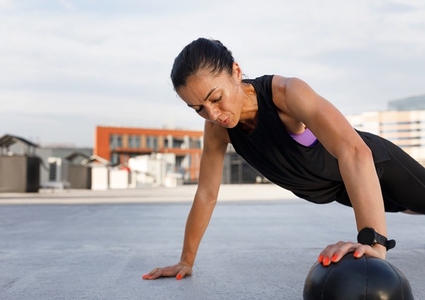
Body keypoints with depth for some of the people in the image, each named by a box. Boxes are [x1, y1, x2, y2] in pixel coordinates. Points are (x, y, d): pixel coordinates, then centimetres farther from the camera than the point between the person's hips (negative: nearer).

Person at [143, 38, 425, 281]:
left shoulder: (286, 92, -41)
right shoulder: (217, 127, -22)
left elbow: (354, 152, -53)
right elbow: (207, 193, -12)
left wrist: (374, 243, -63)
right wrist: (186, 260, -9)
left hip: (374, 162, -5)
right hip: (331, 188, 5)